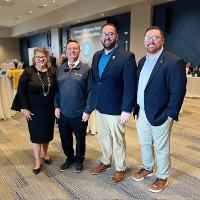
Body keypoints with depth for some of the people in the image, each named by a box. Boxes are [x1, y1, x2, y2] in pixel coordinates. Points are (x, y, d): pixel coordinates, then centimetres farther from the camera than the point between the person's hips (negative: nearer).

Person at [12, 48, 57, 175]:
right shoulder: (28, 72, -8)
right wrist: (24, 108, -10)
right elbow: (21, 91, -7)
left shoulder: (53, 71, -2)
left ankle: (45, 154, 39)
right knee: (36, 134, 7)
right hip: (34, 110, -2)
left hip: (49, 109, 2)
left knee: (47, 132, 15)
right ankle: (37, 161, 21)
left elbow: (57, 89, 2)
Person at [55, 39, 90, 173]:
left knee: (80, 138, 14)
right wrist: (57, 106, 3)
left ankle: (79, 160, 38)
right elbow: (56, 89, 10)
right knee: (65, 138, 17)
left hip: (79, 114, -3)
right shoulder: (60, 69, 6)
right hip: (63, 113, 4)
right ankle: (69, 158, 41)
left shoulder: (86, 69, -6)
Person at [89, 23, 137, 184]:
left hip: (115, 109, -6)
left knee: (118, 140, 11)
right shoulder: (97, 56, 7)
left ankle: (120, 168, 33)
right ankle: (105, 162, 44)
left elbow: (130, 86, -16)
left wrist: (127, 110, -18)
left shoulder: (126, 57, -14)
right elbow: (93, 81, 10)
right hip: (99, 108, 6)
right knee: (103, 138, 21)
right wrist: (92, 102, 8)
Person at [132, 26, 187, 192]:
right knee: (145, 144, 22)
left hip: (160, 116, -6)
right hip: (142, 113, 7)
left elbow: (178, 92, -16)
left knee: (161, 149, 12)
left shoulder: (174, 62, -15)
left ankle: (162, 177, 34)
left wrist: (170, 115, -16)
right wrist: (136, 108, 9)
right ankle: (147, 168, 45)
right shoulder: (142, 61, 8)